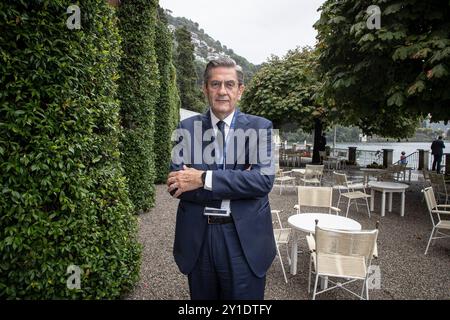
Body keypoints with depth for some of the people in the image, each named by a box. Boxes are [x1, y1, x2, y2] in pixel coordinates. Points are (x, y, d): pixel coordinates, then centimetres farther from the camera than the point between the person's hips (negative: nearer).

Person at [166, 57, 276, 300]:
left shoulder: (260, 127, -2)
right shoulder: (187, 127, 1)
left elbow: (264, 179, -15)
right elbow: (176, 184, -7)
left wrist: (204, 179, -21)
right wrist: (238, 186, -17)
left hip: (244, 237, -1)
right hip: (197, 238, 2)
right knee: (201, 297, 20)